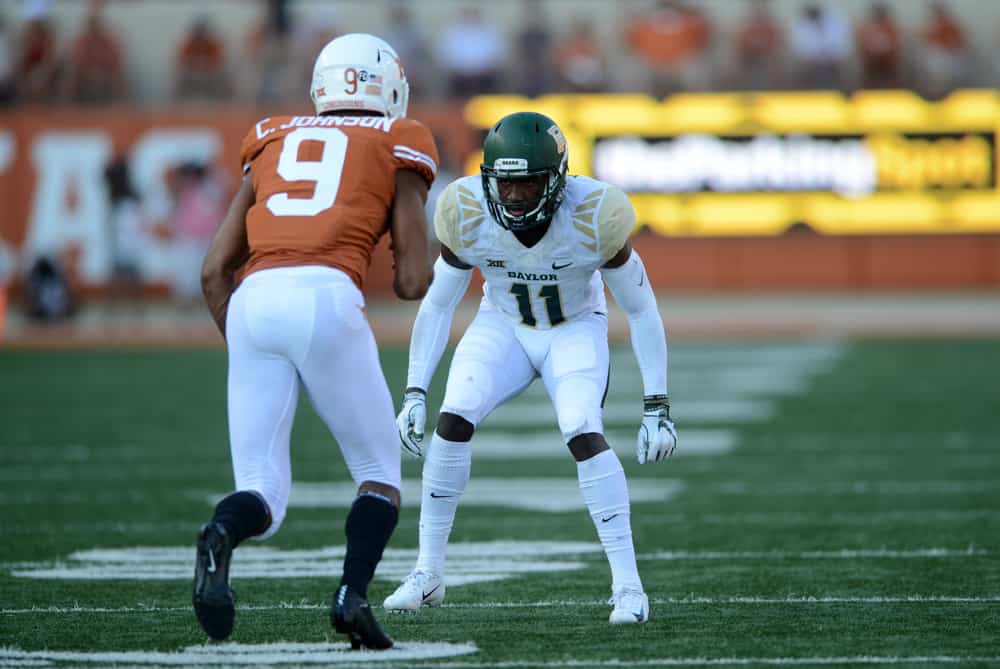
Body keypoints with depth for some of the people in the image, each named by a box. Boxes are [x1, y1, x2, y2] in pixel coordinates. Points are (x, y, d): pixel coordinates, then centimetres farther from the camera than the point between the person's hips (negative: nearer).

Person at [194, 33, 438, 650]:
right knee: (381, 474, 15)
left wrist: (246, 354, 30)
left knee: (264, 494, 8)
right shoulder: (397, 148, 17)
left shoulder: (273, 143, 27)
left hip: (253, 301, 3)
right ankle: (353, 593, -10)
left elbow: (216, 269, 21)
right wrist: (405, 276, 33)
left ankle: (222, 536, -27)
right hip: (327, 298, -3)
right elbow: (415, 282, 10)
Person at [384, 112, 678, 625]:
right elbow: (438, 305, -7)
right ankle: (428, 575, -5)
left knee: (583, 435, -26)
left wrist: (657, 406, -18)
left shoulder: (592, 217, -29)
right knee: (453, 420, -19)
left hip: (576, 329, -2)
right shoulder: (468, 215, -23)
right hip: (503, 326, 2)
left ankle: (628, 585, -16)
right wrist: (414, 394, -10)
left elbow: (641, 310, -16)